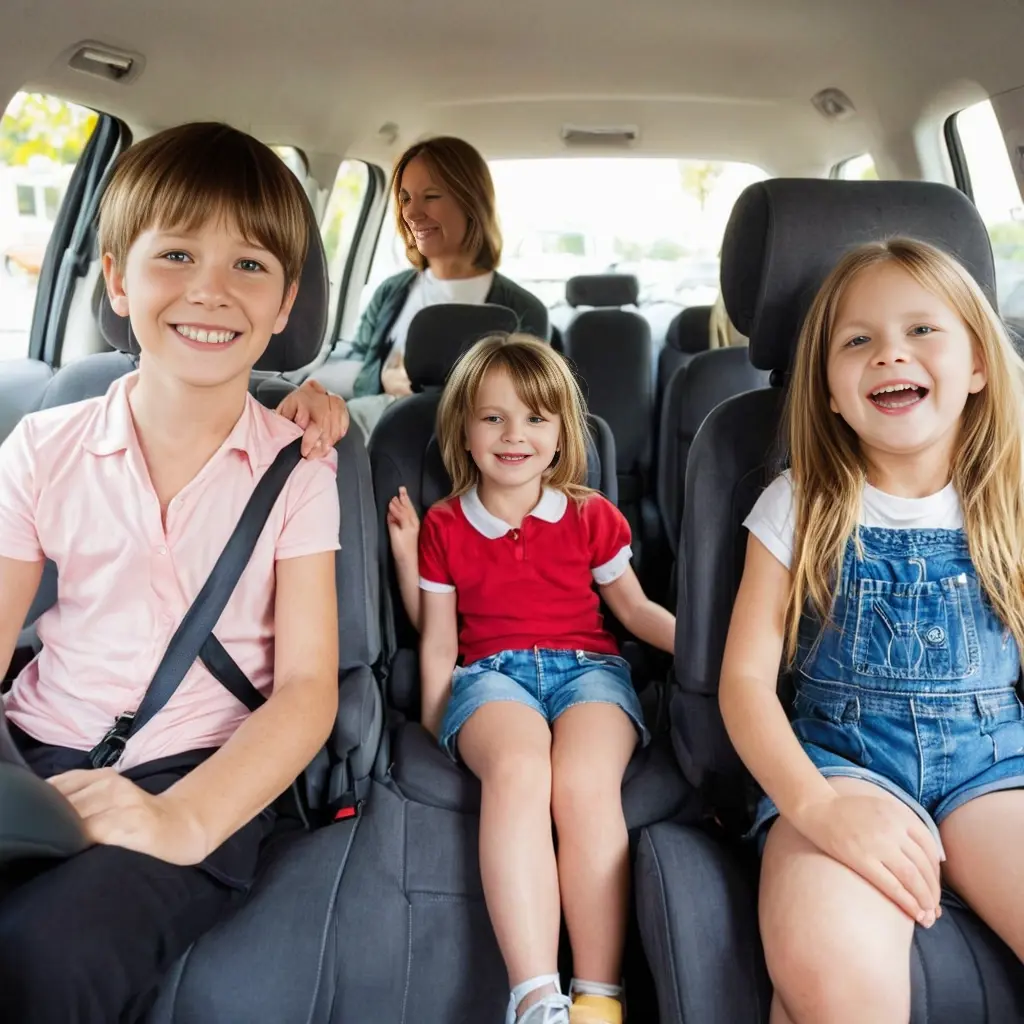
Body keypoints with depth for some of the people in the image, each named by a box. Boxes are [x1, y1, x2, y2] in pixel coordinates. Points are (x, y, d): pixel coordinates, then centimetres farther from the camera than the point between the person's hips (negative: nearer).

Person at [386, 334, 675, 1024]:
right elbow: (438, 638, 14)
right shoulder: (444, 527, 11)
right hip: (492, 674, 0)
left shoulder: (592, 517, 12)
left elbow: (635, 607, 18)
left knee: (584, 781, -34)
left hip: (587, 667, 1)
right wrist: (436, 715, 0)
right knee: (516, 767, -37)